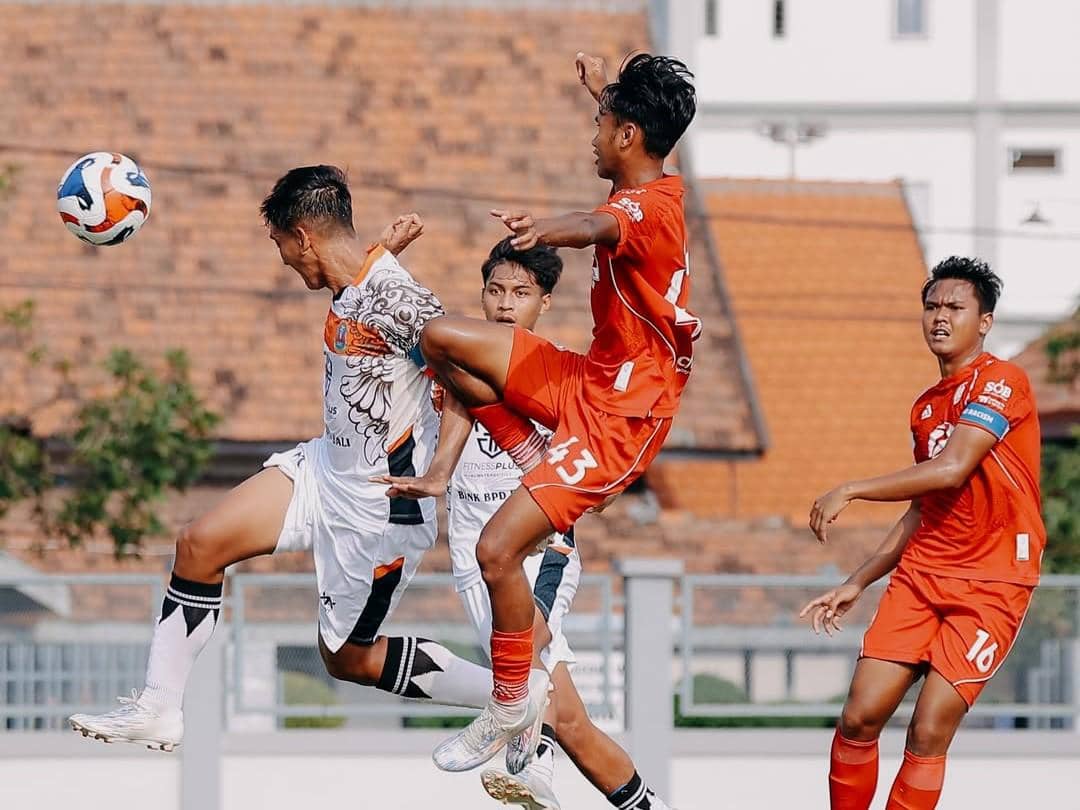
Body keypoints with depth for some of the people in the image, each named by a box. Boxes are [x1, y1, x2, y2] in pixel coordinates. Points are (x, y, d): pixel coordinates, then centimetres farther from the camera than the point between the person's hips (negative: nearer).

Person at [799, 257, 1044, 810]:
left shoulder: (1001, 381, -9)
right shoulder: (925, 408, 17)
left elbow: (951, 470, -21)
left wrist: (849, 491, -18)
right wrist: (857, 584, 19)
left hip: (990, 584, -7)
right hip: (922, 576, 7)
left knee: (929, 731, -14)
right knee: (860, 715, -5)